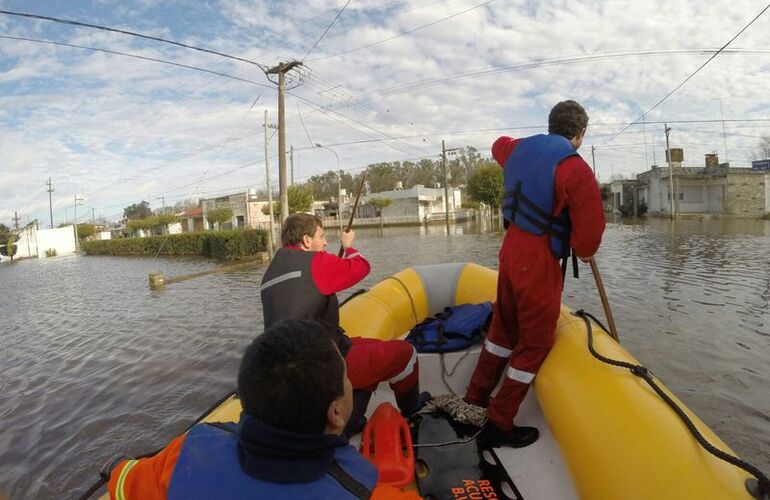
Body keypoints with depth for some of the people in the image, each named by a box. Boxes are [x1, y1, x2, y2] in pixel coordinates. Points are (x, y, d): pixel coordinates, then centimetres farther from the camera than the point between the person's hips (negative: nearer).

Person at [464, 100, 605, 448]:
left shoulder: (521, 148, 6)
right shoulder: (575, 169, -17)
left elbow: (498, 146, 32)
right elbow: (589, 236, -18)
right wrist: (583, 252, 5)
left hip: (511, 249, 8)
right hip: (539, 262, -8)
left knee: (503, 329, 21)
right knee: (535, 344, 6)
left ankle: (475, 400, 34)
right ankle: (498, 425, 15)